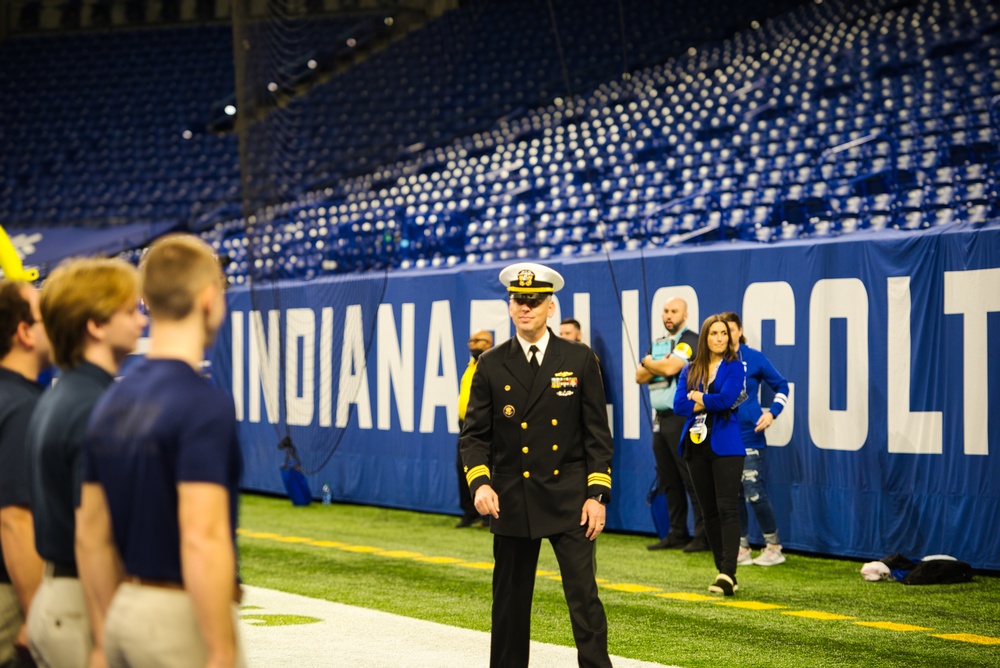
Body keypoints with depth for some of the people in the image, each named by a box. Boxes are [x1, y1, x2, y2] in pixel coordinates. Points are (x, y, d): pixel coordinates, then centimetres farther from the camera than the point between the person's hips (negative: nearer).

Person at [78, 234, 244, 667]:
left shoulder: (113, 402, 10)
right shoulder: (205, 404, -16)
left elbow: (91, 537, 13)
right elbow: (202, 539, -24)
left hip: (125, 613, 8)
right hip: (181, 616, -8)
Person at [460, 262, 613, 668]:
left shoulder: (580, 360, 1)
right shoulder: (492, 366, 3)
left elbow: (597, 433, 1)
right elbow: (474, 434, 3)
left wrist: (597, 494, -7)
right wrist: (479, 482, -14)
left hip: (569, 500, -1)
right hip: (512, 502, 2)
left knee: (584, 596, -7)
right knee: (510, 601, 8)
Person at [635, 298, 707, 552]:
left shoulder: (690, 341, -6)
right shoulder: (658, 344, 19)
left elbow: (670, 367, -19)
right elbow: (640, 376, 11)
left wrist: (648, 362, 0)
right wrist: (657, 365, -8)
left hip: (682, 417, -8)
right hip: (661, 418, 8)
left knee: (691, 478, -8)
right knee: (668, 480, 10)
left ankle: (703, 535, -7)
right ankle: (677, 533, 16)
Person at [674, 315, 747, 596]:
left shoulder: (734, 367, 1)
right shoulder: (690, 370, 13)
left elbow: (726, 398, -15)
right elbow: (679, 405, -1)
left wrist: (698, 398, -1)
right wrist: (710, 403, -10)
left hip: (725, 446, -5)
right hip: (697, 445, 5)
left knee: (726, 508, -12)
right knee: (709, 511, 7)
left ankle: (728, 573, -20)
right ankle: (723, 571, 14)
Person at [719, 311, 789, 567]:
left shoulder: (754, 358, -2)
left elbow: (781, 385, 6)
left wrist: (772, 413, -6)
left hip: (749, 435, -4)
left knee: (754, 492, -9)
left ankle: (774, 547, 4)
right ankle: (742, 548, 18)